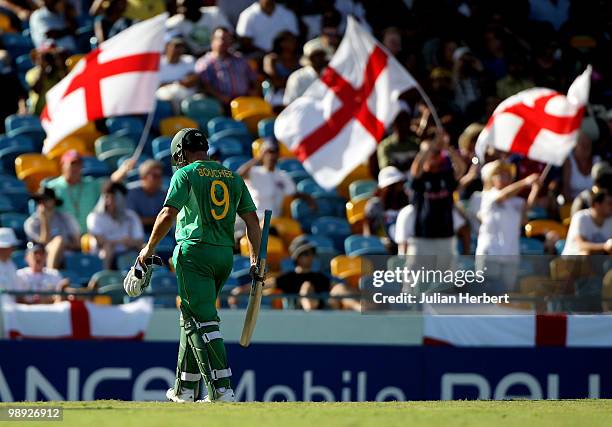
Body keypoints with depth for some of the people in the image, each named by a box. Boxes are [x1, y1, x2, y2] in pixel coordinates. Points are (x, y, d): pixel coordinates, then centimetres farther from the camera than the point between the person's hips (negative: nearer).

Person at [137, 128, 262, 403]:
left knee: (202, 321, -10)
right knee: (191, 317, 19)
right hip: (225, 255, 7)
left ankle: (222, 389, -21)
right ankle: (185, 389, 23)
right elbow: (252, 220, 11)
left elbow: (168, 214, -11)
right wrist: (255, 261, 10)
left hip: (195, 251, -7)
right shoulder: (232, 177, 16)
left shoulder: (185, 174, -1)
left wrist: (150, 247, -1)